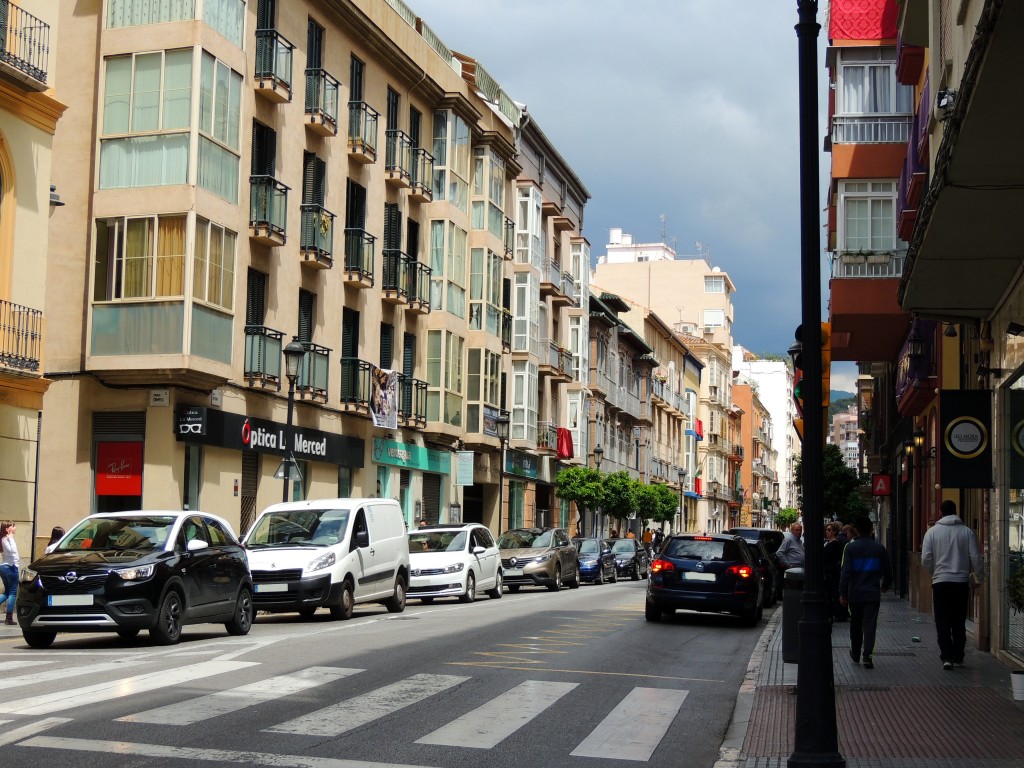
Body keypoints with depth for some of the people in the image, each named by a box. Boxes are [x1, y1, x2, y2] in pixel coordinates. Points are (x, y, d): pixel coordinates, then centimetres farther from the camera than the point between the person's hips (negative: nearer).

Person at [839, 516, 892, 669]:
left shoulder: (850, 548, -5)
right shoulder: (879, 548, 0)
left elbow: (845, 572, -10)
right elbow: (888, 571, 8)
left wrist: (842, 593, -7)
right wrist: (885, 586, 27)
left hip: (855, 594, 0)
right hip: (873, 594, 0)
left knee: (855, 624, 15)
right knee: (870, 625, -2)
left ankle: (855, 654, 27)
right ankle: (867, 655, -17)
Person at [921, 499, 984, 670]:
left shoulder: (932, 531, -3)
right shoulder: (966, 531, 0)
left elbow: (926, 559, -5)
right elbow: (975, 557, -1)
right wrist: (979, 577, 12)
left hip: (940, 582, -1)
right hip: (962, 582, 2)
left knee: (943, 623, 1)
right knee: (959, 623, 13)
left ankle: (947, 657, -10)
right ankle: (958, 657, 17)